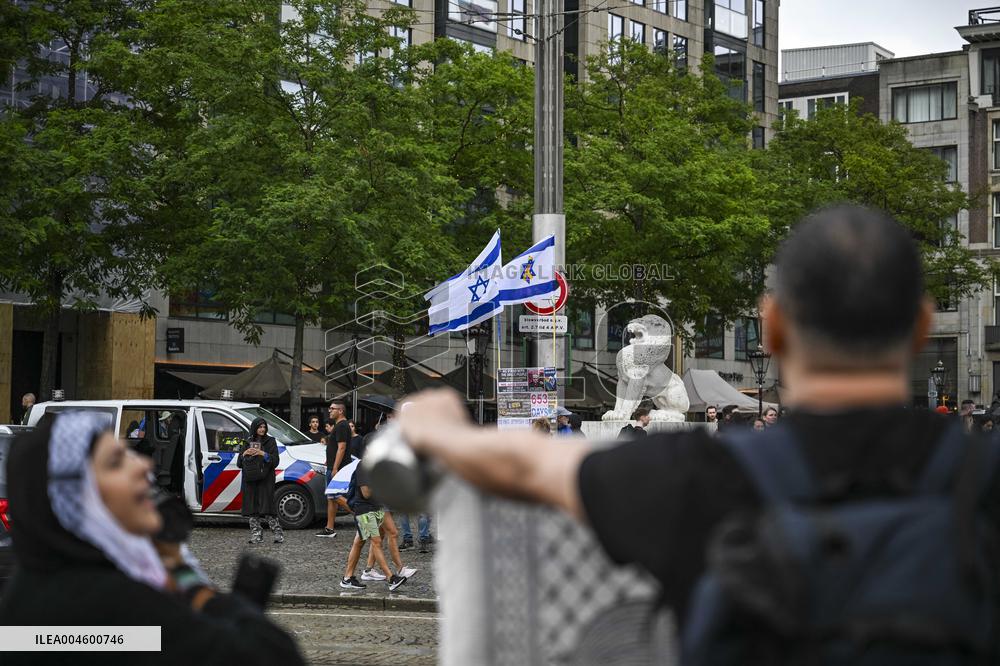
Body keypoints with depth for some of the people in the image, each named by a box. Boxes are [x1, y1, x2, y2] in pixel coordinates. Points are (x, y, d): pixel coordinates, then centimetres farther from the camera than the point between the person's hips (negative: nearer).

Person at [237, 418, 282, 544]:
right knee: (252, 508, 1)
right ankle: (256, 534, 5)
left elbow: (275, 461, -2)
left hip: (265, 479, -4)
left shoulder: (270, 442, 6)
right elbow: (239, 464, 14)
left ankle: (278, 533, -8)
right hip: (250, 480, 4)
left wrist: (263, 454, -16)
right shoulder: (247, 443, 15)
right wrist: (244, 454, -5)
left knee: (267, 507, -11)